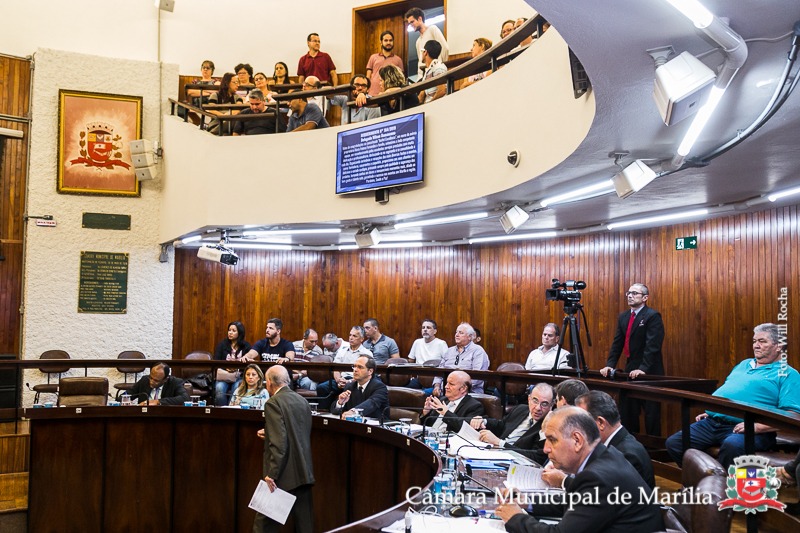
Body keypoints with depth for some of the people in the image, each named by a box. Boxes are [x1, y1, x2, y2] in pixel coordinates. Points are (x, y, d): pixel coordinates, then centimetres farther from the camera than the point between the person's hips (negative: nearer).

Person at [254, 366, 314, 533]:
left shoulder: (273, 403, -12)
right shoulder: (302, 401, 10)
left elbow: (279, 443, -20)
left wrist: (272, 475, -19)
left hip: (284, 474, -7)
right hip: (304, 473, 7)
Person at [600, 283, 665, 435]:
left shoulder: (652, 316, -10)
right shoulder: (623, 317, 12)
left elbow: (652, 346, -19)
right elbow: (617, 343, 11)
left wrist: (643, 369, -27)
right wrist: (610, 365, 0)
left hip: (649, 372, -7)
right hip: (630, 370, 7)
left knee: (651, 414, 1)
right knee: (627, 412, 7)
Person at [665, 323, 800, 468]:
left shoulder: (788, 374, 4)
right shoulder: (744, 364, 27)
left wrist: (758, 427, -20)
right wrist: (709, 412, 16)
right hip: (711, 423, 7)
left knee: (731, 446, -41)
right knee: (673, 443, -10)